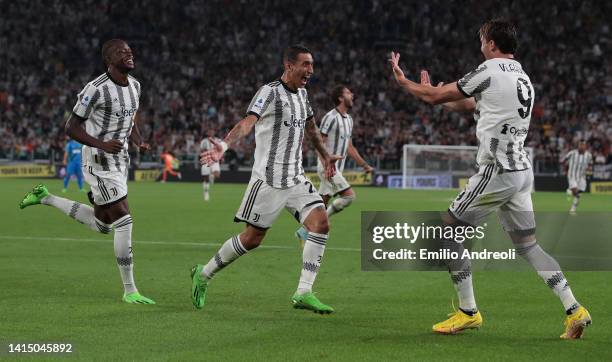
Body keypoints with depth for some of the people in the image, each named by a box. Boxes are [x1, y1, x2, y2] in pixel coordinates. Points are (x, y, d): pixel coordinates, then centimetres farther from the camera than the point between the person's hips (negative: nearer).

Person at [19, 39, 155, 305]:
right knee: (123, 221, -13)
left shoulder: (135, 86, 7)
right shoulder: (96, 89, -17)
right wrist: (102, 145, -27)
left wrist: (140, 142, 0)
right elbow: (71, 127, -13)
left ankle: (46, 198, 34)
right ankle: (129, 291, -6)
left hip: (120, 161, 9)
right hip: (99, 162, -9)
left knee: (102, 225, 18)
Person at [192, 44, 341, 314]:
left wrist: (325, 156, 43)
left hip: (296, 179, 7)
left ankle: (303, 293, -10)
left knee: (320, 223, -11)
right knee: (252, 238, -2)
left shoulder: (301, 93, 12)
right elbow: (247, 122, -28)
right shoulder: (270, 92, -13)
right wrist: (225, 145, -46)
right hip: (268, 179, -7)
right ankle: (204, 274, 20)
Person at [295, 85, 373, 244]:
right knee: (349, 195, -16)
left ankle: (304, 231, 15)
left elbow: (349, 147, 22)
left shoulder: (348, 119, 15)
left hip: (337, 169, 9)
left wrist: (364, 165, 19)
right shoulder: (331, 117, -14)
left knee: (322, 204, 8)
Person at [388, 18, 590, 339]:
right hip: (522, 171, 8)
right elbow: (471, 105, 29)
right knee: (527, 245, 12)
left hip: (497, 171, -8)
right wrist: (432, 93, 37)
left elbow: (437, 96, -2)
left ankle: (467, 312, 5)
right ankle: (574, 309, 2)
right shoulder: (523, 77, 17)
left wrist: (403, 82, 15)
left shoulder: (491, 70, -9)